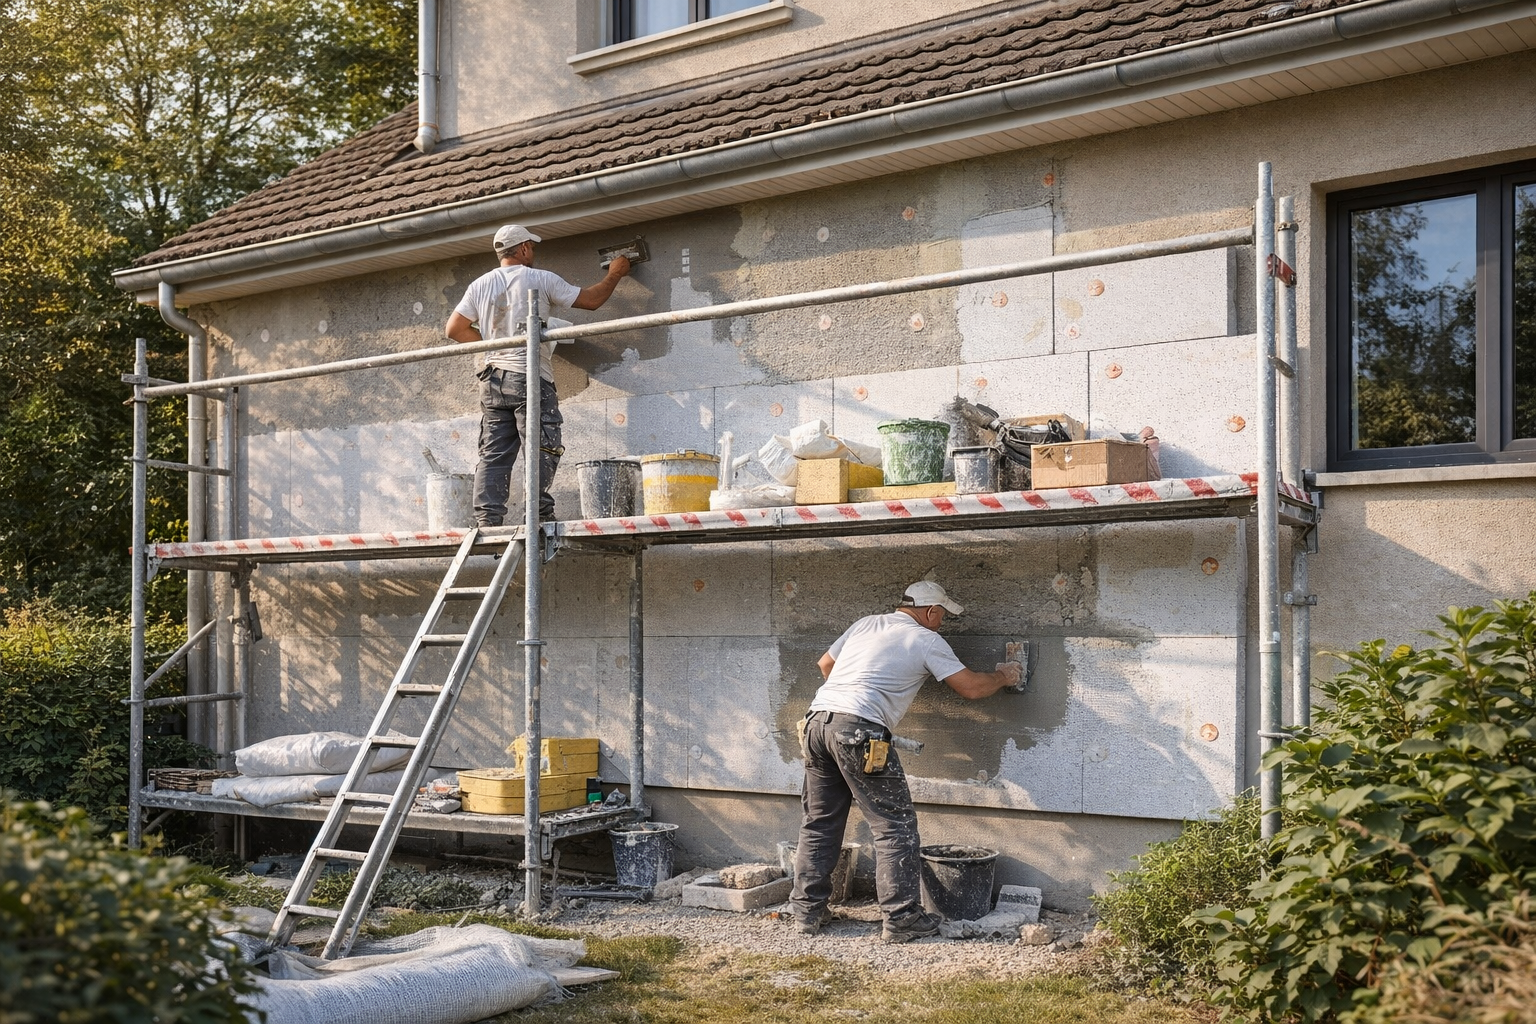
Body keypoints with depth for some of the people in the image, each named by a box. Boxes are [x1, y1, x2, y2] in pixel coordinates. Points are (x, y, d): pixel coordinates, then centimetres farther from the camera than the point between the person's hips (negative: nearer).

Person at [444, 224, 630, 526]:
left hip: (494, 379, 5)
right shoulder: (541, 279, 0)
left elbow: (454, 329, 9)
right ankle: (539, 513, -12)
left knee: (493, 455, 4)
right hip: (530, 377, -5)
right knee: (541, 450, -4)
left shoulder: (480, 285, 12)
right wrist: (614, 275, 23)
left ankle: (487, 521, -1)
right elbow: (591, 299, 6)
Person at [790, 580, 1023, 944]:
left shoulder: (865, 624, 23)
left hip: (818, 719, 7)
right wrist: (1003, 676, 26)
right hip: (859, 729, -7)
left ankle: (807, 911, 20)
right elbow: (971, 688, 7)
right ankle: (900, 918, 3)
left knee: (819, 822, 15)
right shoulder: (926, 640, 6)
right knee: (895, 825, 2)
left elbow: (825, 663, 32)